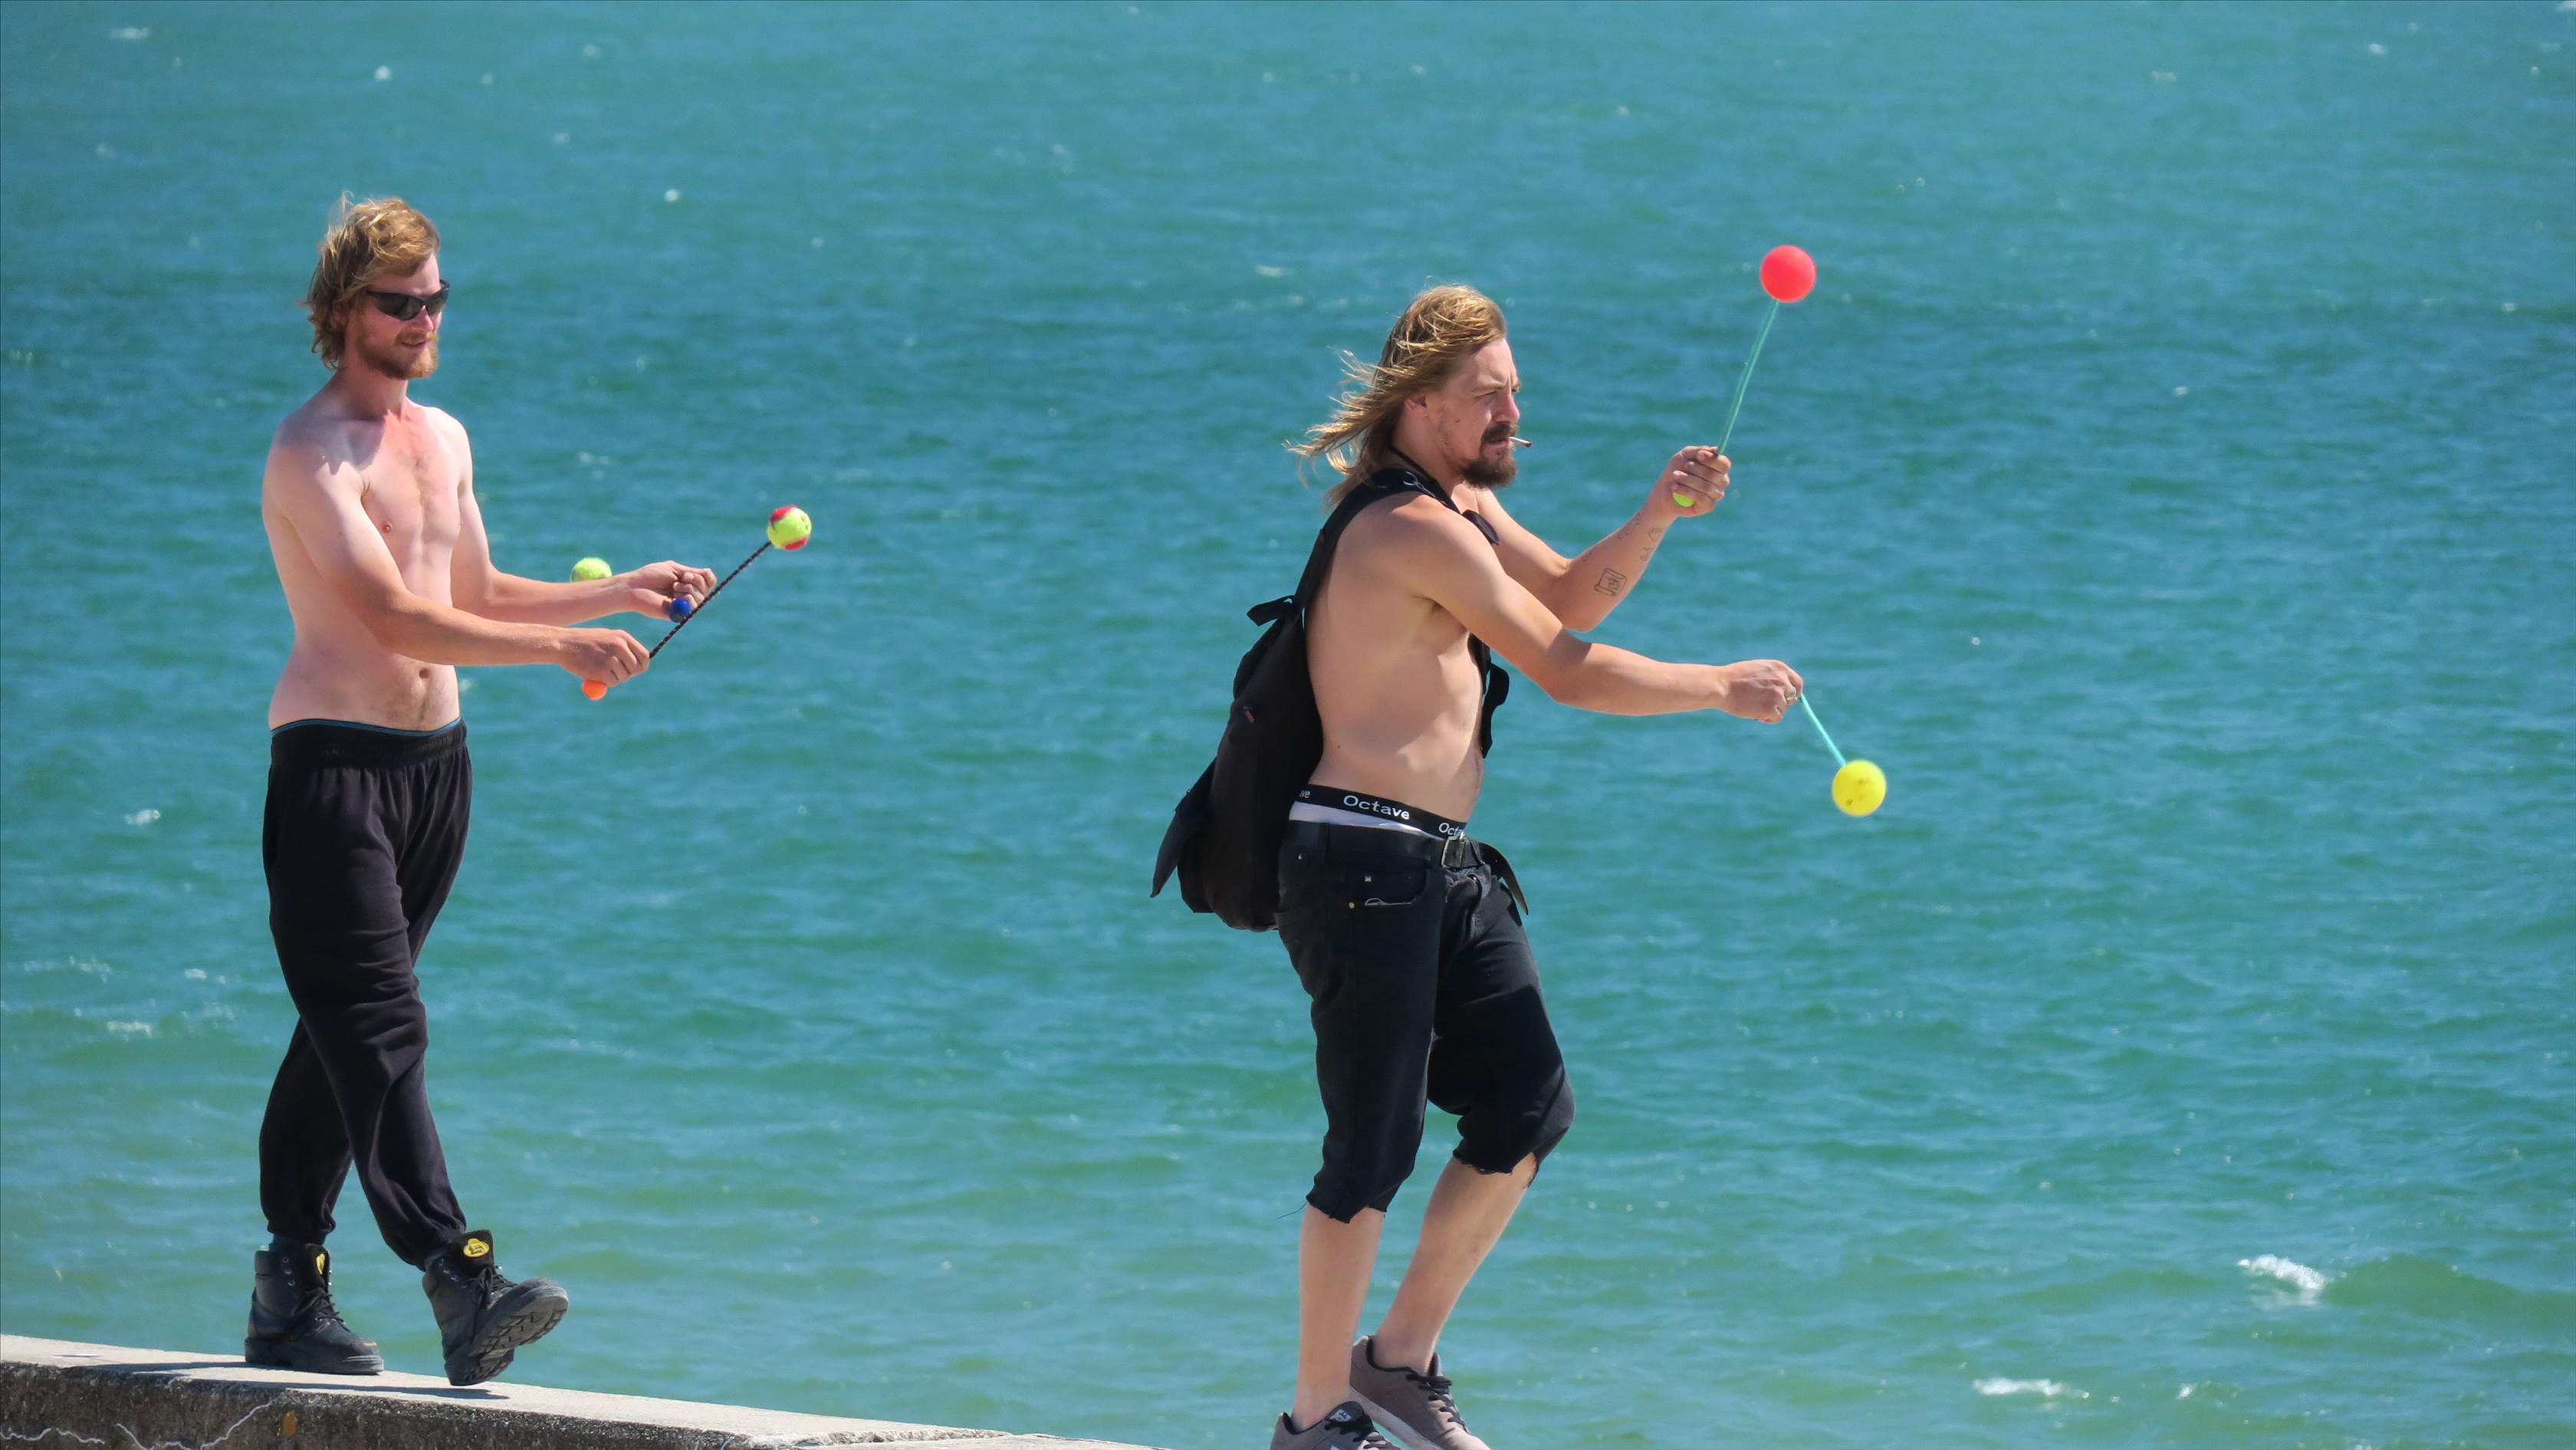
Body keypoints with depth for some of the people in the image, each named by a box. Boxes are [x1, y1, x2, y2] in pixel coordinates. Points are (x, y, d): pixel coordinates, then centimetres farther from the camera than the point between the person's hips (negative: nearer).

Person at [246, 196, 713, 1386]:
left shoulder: (442, 440, 16)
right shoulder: (312, 453, -13)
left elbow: (476, 600, 26)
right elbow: (396, 618, -22)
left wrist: (619, 593, 14)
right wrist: (561, 647, -28)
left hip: (432, 762, 9)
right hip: (333, 762, -9)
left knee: (342, 1026, 12)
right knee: (381, 1028, -16)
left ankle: (289, 1297, 16)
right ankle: (459, 1284, -29)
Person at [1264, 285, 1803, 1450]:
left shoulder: (1462, 502, 17)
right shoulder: (1417, 529, -15)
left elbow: (1574, 598, 23)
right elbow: (1569, 670, -15)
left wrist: (1661, 511, 5)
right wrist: (1724, 689, -6)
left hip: (1439, 868, 10)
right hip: (1364, 861, -10)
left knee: (1530, 1108, 8)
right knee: (1374, 1153, -6)